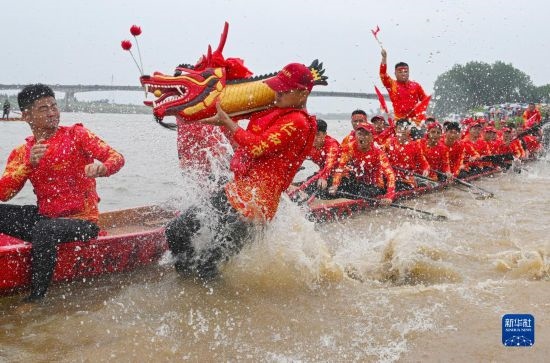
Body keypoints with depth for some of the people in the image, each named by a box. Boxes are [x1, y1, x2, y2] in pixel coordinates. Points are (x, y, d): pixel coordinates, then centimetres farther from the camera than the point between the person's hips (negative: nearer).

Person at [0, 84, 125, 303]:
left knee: (43, 230, -34)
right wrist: (29, 164, -18)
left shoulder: (75, 134, 0)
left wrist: (102, 168, -33)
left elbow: (116, 157, -9)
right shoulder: (21, 153, 9)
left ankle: (37, 297, -21)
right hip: (44, 217, 5)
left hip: (81, 221, -5)